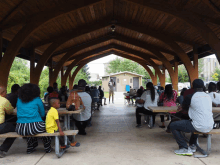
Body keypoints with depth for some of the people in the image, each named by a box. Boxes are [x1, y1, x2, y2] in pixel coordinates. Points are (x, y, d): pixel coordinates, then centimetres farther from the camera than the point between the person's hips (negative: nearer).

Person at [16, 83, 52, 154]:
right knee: (45, 125, 27)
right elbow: (43, 114, 11)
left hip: (20, 129, 5)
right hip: (34, 128, -4)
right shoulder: (37, 100, 4)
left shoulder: (19, 100, 15)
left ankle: (30, 148, 39)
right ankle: (47, 148, 35)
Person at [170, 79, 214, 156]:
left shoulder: (190, 97, -8)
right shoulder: (208, 97, 10)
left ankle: (184, 148, 3)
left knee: (173, 126, 3)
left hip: (200, 127, -7)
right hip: (210, 126, 7)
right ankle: (192, 145, 34)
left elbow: (184, 107, 11)